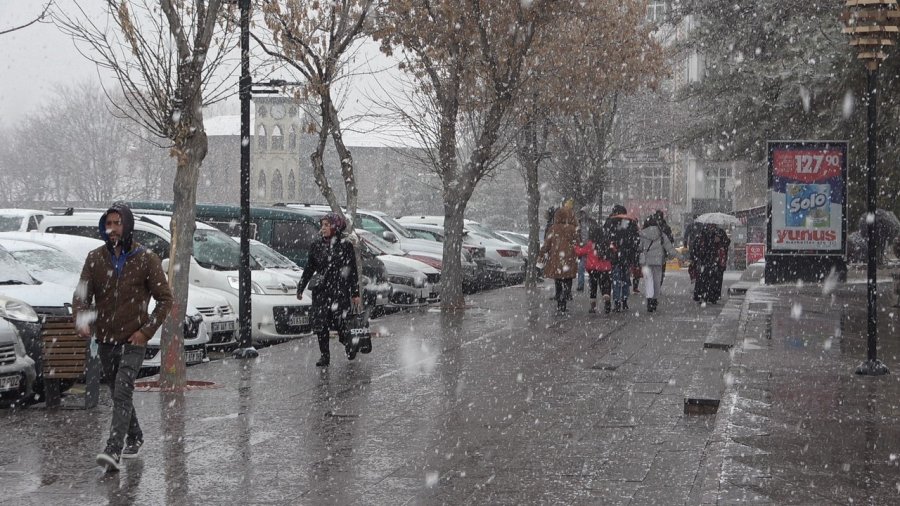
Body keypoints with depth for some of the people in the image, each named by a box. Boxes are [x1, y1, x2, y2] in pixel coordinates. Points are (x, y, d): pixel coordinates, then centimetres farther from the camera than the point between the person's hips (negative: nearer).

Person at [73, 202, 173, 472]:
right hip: (105, 340, 5)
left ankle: (113, 451, -24)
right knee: (118, 395, 17)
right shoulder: (95, 258, 5)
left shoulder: (146, 259, -4)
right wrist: (81, 319, -21)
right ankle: (134, 437, 36)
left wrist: (146, 330, -12)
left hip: (133, 341, -5)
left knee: (122, 394, -17)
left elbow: (165, 298, -2)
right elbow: (81, 294, 1)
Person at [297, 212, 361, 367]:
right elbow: (308, 269, 15)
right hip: (321, 290, 4)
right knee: (320, 324, -1)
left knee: (338, 321, -11)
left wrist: (355, 293, 1)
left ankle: (349, 345, 18)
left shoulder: (346, 245, 1)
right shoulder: (317, 246, 9)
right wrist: (300, 288, 12)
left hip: (340, 290, -3)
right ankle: (324, 355, 10)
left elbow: (353, 271, 3)